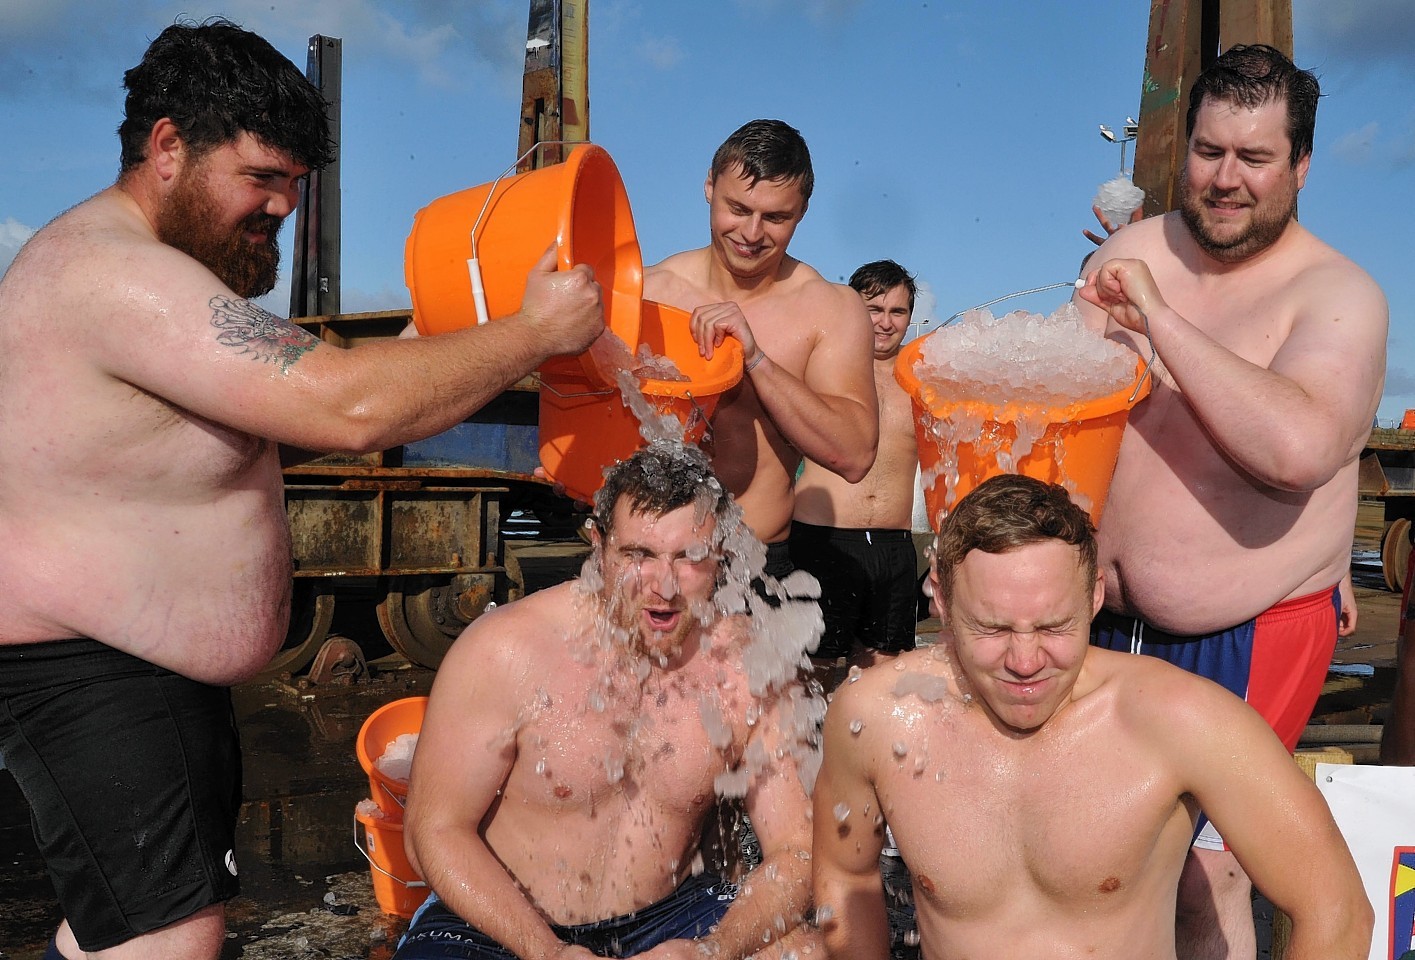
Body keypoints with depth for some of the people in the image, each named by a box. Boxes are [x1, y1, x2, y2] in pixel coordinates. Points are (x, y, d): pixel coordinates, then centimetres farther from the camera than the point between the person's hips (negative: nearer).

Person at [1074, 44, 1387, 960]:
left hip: (1251, 636, -4)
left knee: (1205, 869, 5)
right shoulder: (1132, 251, 1)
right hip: (1108, 613, 5)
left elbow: (1299, 448, -32)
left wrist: (1160, 320, -28)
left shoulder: (1339, 293, -13)